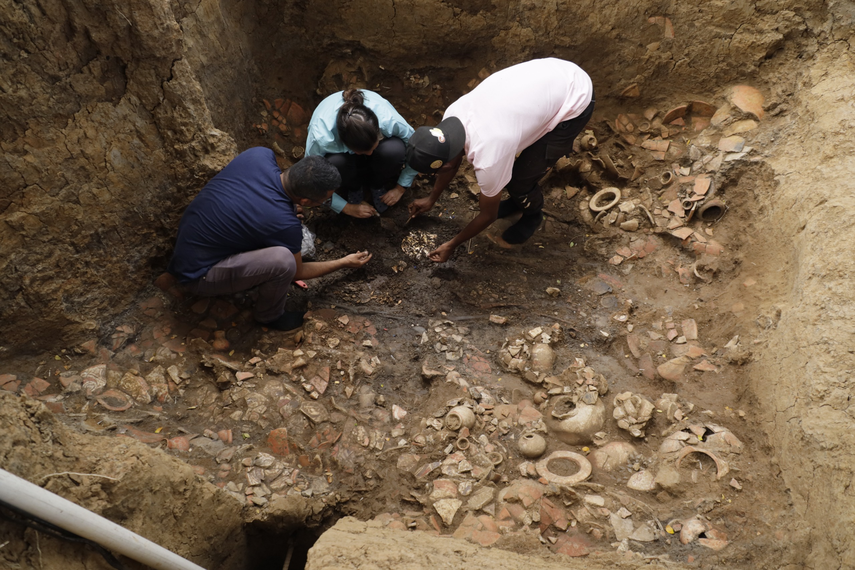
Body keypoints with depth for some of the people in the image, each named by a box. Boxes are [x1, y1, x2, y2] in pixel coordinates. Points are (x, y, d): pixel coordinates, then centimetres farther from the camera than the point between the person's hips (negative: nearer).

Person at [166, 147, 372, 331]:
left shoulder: (259, 154, -16)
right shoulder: (284, 224, -30)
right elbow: (298, 272, -7)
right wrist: (343, 263, 6)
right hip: (196, 274, -7)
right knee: (282, 260, -30)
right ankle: (269, 315, 0)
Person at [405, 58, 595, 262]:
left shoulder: (488, 159, -31)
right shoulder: (452, 114, -11)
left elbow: (488, 216, -10)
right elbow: (451, 162, 12)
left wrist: (452, 245, 3)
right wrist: (431, 199, 25)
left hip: (575, 100, -7)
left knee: (518, 179, -4)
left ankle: (533, 215, 30)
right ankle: (518, 199, 40)